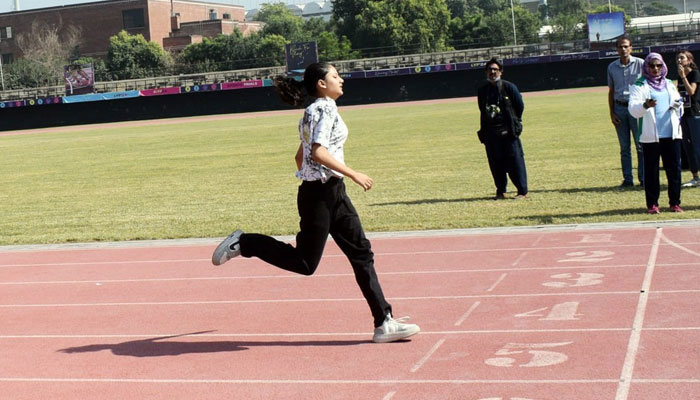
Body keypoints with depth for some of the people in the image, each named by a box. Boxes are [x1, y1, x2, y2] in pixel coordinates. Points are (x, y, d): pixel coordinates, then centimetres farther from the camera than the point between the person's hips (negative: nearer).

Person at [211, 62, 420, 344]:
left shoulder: (315, 110, 17)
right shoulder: (324, 109, -12)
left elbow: (301, 156, 21)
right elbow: (318, 152, -24)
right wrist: (354, 175, -21)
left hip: (332, 193, 10)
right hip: (321, 194, -10)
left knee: (362, 254, 6)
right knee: (305, 263, -4)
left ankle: (384, 323, 6)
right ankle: (243, 244, 7)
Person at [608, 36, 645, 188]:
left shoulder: (640, 64, -1)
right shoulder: (612, 67, 9)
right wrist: (612, 113, 7)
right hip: (619, 108, 3)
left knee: (641, 145, -3)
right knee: (624, 147, 6)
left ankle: (644, 178, 3)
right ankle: (627, 179, 11)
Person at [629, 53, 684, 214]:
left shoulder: (669, 84, 18)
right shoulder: (639, 86, 2)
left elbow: (679, 107, 23)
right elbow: (633, 109, -11)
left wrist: (678, 106, -1)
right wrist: (645, 105, -32)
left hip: (671, 134, 4)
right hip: (650, 136, -4)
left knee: (674, 169, 3)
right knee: (651, 170, 0)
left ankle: (675, 202, 12)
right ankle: (652, 204, 9)